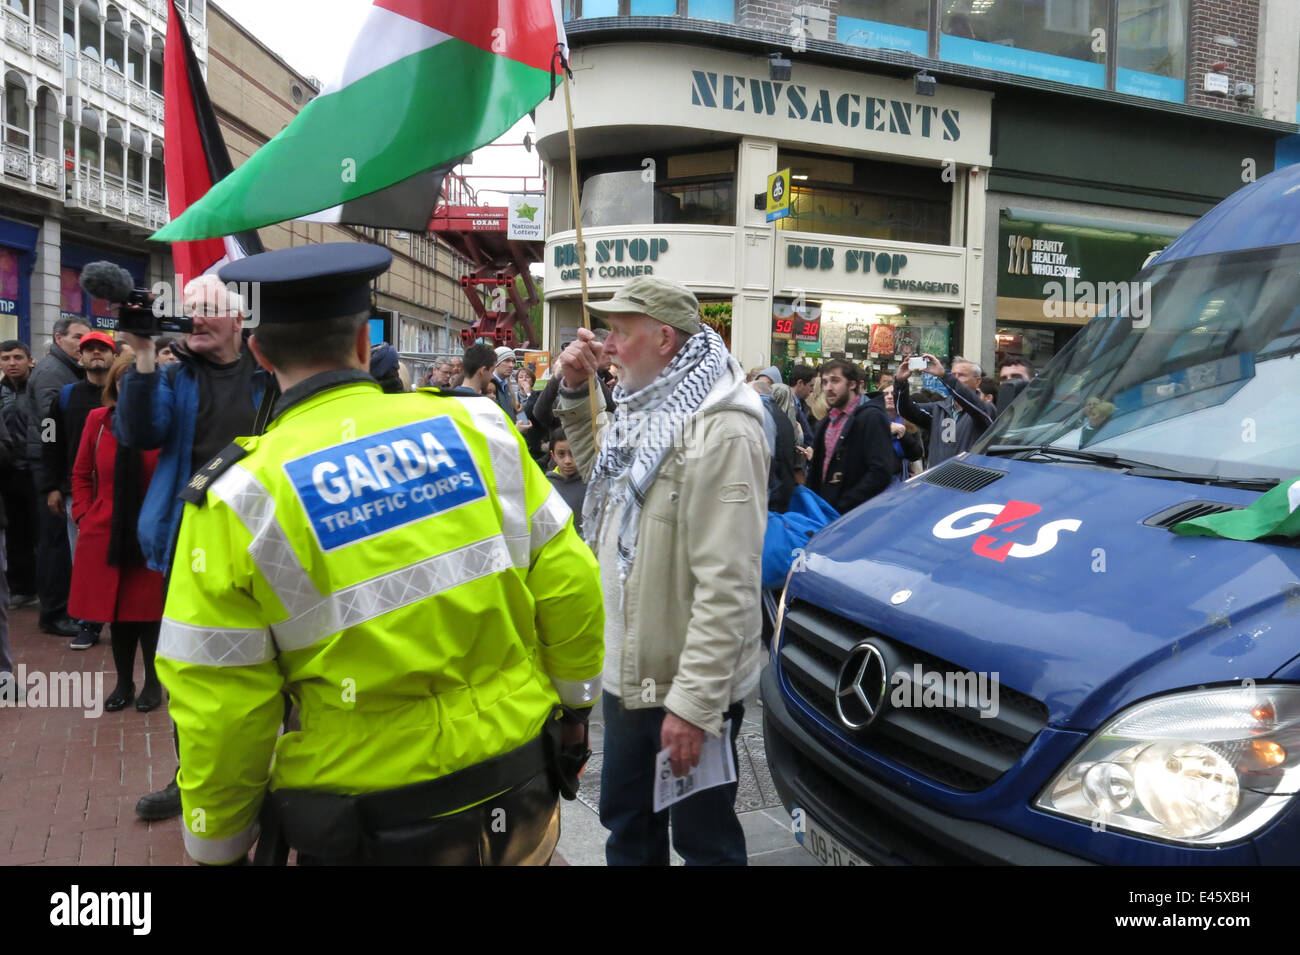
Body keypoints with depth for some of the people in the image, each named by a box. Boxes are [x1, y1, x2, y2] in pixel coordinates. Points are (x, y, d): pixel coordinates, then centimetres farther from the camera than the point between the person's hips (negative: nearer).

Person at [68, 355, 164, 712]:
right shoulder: (97, 420, 0)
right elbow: (82, 474, 10)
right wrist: (83, 516, 2)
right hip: (105, 534, 3)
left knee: (148, 611, 5)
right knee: (116, 610, 12)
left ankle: (152, 683, 23)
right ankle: (124, 682, 28)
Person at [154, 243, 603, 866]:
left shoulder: (241, 498, -12)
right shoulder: (476, 428, -7)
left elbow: (219, 703, -9)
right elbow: (568, 582, -2)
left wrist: (219, 842, 7)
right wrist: (573, 702, 14)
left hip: (371, 832, -2)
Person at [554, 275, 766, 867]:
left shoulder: (720, 431, -22)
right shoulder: (642, 411, 8)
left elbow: (727, 586, -25)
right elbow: (597, 467, 30)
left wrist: (693, 703, -26)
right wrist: (574, 392, 15)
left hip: (688, 688, -9)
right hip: (627, 670, 9)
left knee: (703, 840, 11)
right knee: (628, 826, 24)